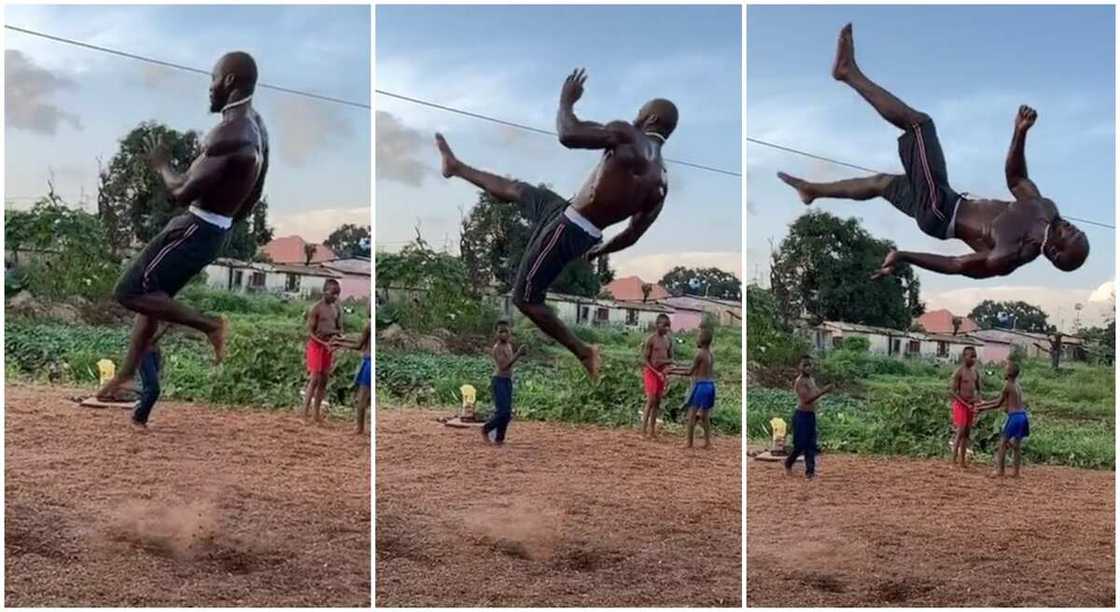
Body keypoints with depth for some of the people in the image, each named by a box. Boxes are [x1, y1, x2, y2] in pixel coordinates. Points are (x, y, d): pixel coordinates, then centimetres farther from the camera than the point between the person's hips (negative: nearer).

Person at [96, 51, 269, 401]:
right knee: (151, 294, 18)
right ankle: (126, 375, 26)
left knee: (128, 293, -6)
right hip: (212, 230, 10)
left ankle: (210, 325, -1)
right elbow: (252, 199, 16)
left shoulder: (229, 135, -26)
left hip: (196, 230, -10)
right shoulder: (255, 128, 6)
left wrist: (161, 165, -5)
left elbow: (182, 193, -25)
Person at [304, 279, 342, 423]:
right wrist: (324, 344, -24)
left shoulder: (337, 308, 5)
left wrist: (339, 337, -10)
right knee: (314, 379, -11)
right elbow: (310, 332, -13)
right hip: (316, 345, -6)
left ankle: (316, 414, 13)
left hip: (329, 346, 6)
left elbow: (339, 328, 12)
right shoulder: (316, 308, -13)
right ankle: (305, 414, -10)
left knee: (324, 380, 7)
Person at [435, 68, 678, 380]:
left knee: (525, 299, 5)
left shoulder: (629, 138, -18)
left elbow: (568, 134, -28)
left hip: (567, 228, -9)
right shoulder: (662, 182, 5)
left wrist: (566, 100, -9)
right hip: (587, 237, 9)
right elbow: (633, 234, 12)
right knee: (515, 189, 27)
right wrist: (597, 252, 28)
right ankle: (455, 167, 51)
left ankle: (584, 353, 10)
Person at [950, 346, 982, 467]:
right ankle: (954, 461, -14)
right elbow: (952, 391, -14)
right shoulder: (959, 372, -11)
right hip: (960, 404, -7)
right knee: (960, 431, -14)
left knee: (967, 433, 7)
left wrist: (977, 399, -2)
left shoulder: (975, 373, 10)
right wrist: (965, 404, -19)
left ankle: (963, 461, 12)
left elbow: (978, 389, 20)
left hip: (970, 405, 7)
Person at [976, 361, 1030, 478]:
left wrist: (983, 408, 5)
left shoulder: (1008, 385, -8)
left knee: (1003, 442, 1)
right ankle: (1015, 471, 14)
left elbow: (998, 404, -4)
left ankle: (1000, 470, 0)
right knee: (1017, 445, 12)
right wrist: (985, 403, 27)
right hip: (1023, 415, 8)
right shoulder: (1017, 385, 16)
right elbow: (1002, 401, 23)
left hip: (1014, 416, -8)